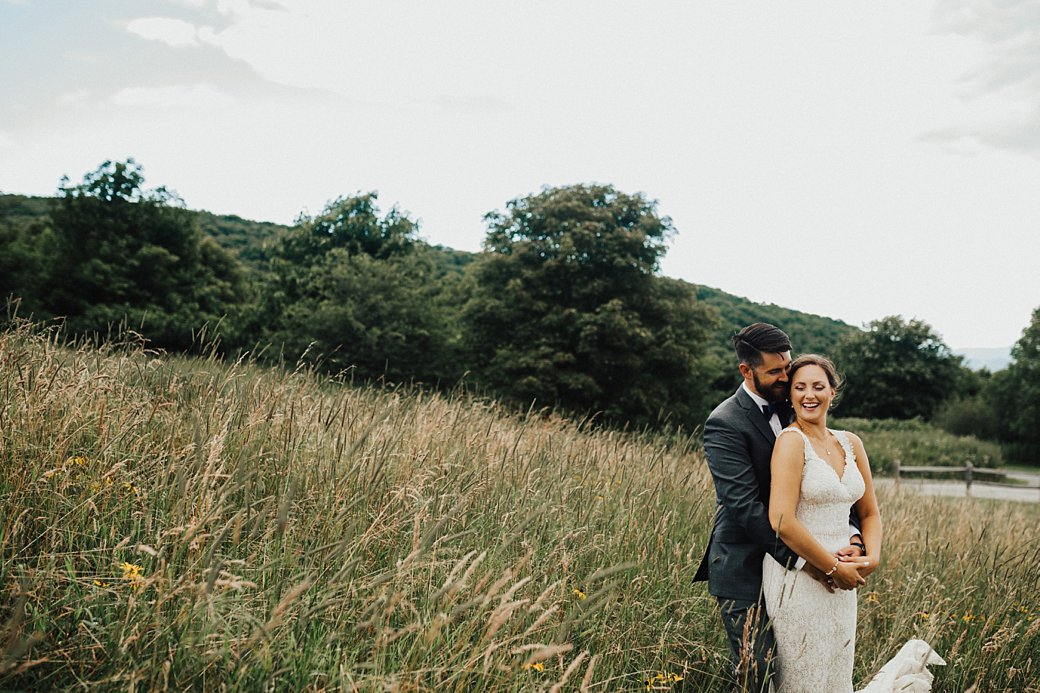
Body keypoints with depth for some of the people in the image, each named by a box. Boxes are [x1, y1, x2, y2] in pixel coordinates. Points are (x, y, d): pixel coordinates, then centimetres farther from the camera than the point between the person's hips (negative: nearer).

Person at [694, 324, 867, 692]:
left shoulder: (790, 410, 7)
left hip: (786, 565, 7)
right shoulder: (724, 424, -16)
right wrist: (802, 560, -24)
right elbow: (745, 506, -22)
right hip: (744, 570, -7)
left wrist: (852, 534, -12)